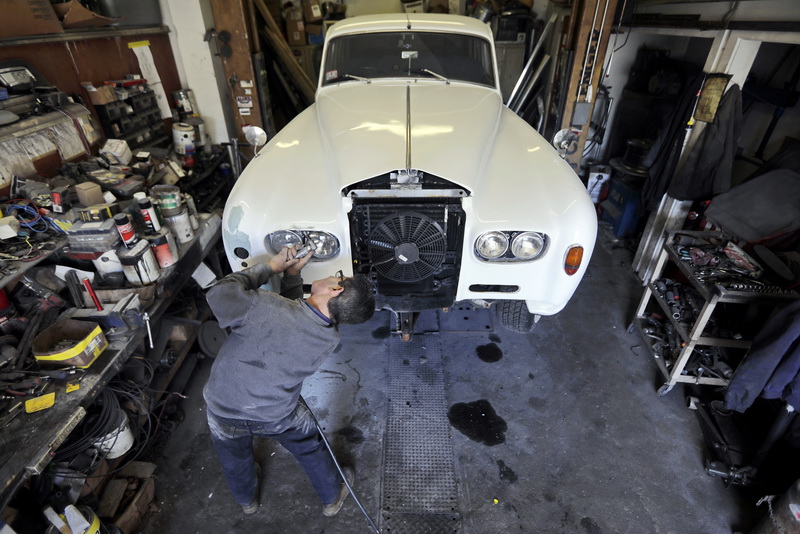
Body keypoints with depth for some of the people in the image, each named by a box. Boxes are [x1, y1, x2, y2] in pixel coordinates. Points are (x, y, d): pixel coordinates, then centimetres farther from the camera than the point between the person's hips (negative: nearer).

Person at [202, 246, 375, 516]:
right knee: (311, 449, 30)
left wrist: (272, 266, -17)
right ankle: (332, 498, 53)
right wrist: (292, 274, -11)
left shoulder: (264, 307, -37)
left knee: (235, 458, 32)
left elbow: (219, 292, -20)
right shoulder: (330, 339, -20)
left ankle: (247, 500, 62)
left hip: (224, 410, 0)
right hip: (277, 417, 1)